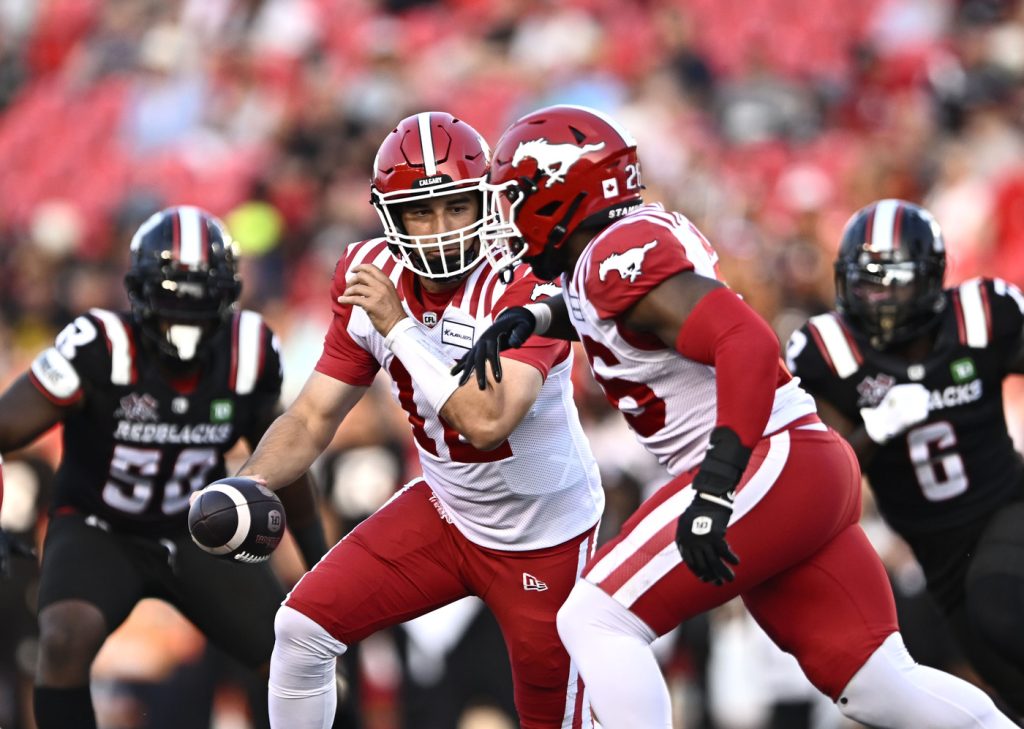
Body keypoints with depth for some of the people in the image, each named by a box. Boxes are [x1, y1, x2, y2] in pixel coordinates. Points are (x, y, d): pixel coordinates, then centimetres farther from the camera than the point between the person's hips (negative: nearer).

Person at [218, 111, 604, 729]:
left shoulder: (525, 282, -27)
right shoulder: (372, 276, -9)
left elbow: (486, 422, -39)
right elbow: (315, 417, -3)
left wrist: (398, 327, -33)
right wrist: (251, 483, -22)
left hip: (544, 534, -5)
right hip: (445, 512, 5)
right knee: (304, 627, -6)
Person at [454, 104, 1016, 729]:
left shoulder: (617, 259, -14)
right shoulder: (650, 228, 14)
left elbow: (748, 344, -26)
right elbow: (606, 316, 37)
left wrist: (714, 491, -30)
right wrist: (531, 319, 15)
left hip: (772, 468, -10)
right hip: (818, 467, 10)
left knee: (595, 620, -11)